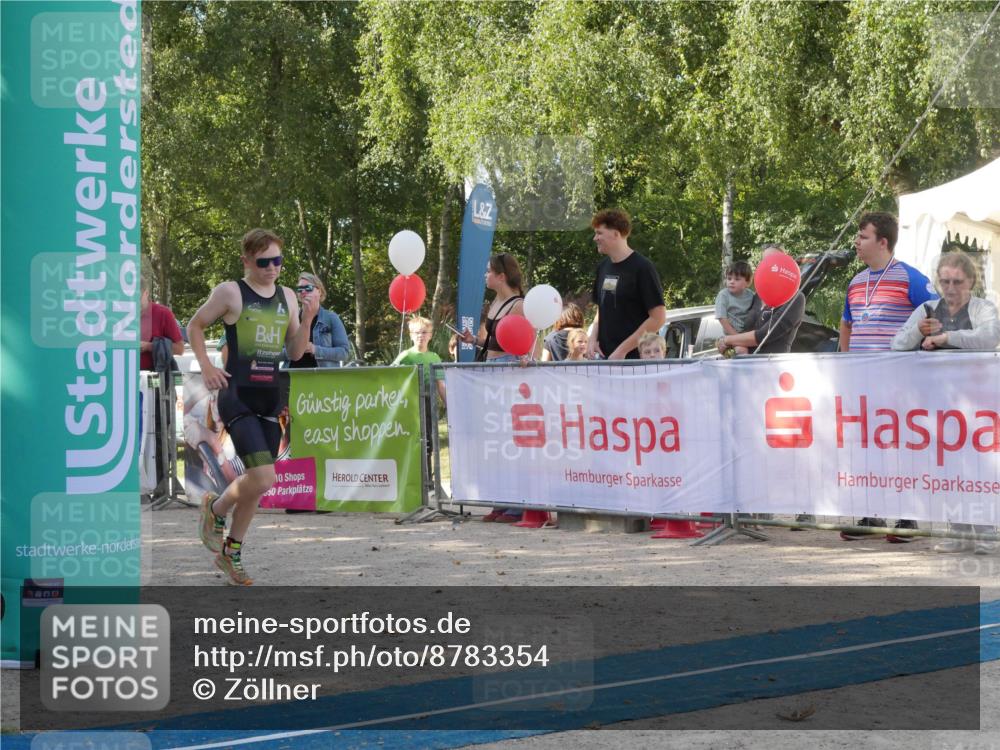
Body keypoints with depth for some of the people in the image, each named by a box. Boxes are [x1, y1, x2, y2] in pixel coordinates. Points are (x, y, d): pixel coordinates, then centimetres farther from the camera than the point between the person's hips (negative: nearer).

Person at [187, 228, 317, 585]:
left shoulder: (287, 297, 10)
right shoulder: (230, 292, -6)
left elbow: (296, 352, 12)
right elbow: (195, 326, 7)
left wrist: (308, 318, -2)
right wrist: (206, 366, -4)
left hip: (270, 398, 6)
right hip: (237, 397, -6)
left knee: (256, 480, 11)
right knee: (263, 479, -17)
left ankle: (231, 552, 27)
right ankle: (215, 509, 13)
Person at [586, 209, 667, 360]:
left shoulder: (642, 268, -10)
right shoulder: (603, 268, 12)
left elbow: (658, 318, -13)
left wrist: (623, 349, -15)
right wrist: (593, 339, 4)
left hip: (634, 358, -6)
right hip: (604, 357, 6)